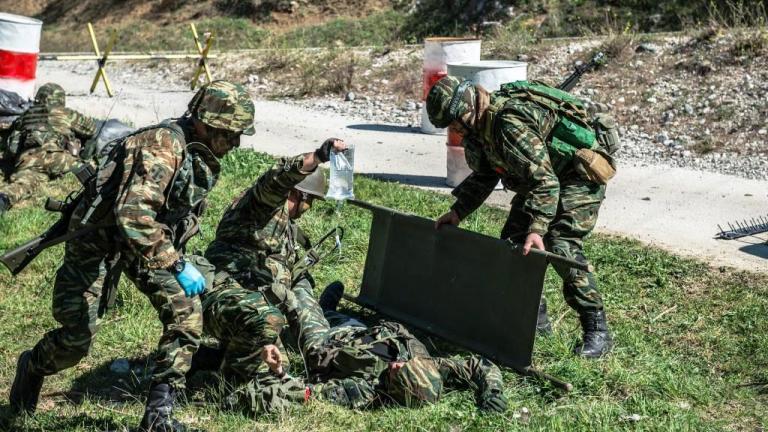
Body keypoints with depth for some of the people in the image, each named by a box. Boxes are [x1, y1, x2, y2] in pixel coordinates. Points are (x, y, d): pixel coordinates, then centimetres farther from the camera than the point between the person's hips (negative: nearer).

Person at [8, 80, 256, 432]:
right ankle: (33, 368, 32)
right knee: (77, 337, -2)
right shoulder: (163, 146, -30)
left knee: (186, 316, -10)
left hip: (151, 239, 8)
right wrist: (176, 265, -41)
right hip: (100, 240, -8)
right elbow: (134, 215, -41)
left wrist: (178, 256, 20)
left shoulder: (203, 155, 0)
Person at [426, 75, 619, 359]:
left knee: (561, 245, -22)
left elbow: (545, 181, -38)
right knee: (512, 241, 8)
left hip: (580, 174, -10)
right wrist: (457, 212, 4)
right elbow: (484, 176, 13)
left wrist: (537, 229, -46)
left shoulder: (510, 124, -33)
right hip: (540, 176, 10)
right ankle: (533, 314, 21)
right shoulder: (482, 125, -1)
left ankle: (596, 330, -16)